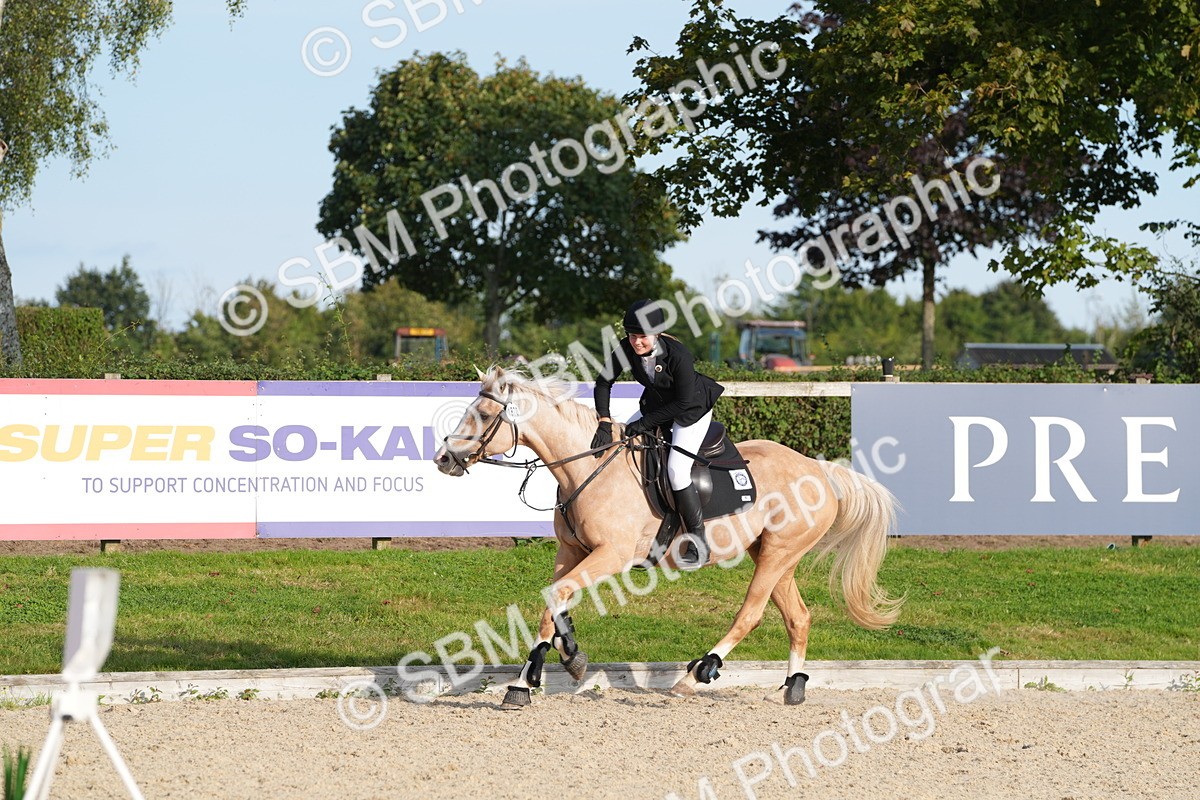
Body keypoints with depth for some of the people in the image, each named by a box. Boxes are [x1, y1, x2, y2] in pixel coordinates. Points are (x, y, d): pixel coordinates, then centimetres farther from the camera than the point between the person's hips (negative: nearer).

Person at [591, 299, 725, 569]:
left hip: (692, 409, -7)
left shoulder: (678, 355, -35)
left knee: (677, 470, -21)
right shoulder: (626, 349, -20)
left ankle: (699, 544, -13)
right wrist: (604, 423, -24)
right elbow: (604, 383, -13)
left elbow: (683, 403, -27)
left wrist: (646, 423, -25)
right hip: (656, 404, 7)